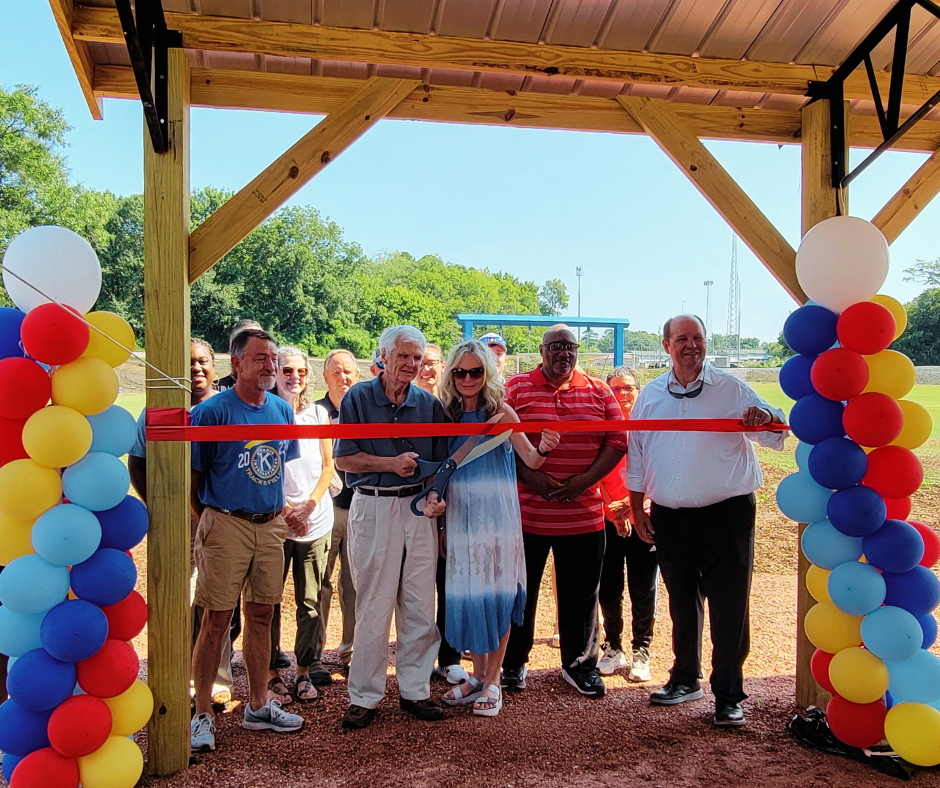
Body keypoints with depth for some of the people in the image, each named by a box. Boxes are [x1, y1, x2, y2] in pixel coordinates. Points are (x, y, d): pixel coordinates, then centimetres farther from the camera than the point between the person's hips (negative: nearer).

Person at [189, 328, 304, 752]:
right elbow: (192, 479, -5)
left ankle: (258, 706, 26)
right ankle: (202, 714, 14)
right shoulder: (211, 411, -9)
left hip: (271, 526, 5)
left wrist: (279, 511, 13)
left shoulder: (283, 411, 8)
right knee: (216, 620, 0)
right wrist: (212, 522, 0)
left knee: (261, 615, 13)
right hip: (226, 525, -5)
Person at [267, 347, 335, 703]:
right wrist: (285, 508, -8)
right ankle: (270, 672, 14)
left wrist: (309, 505, -3)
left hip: (316, 521, 3)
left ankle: (305, 669, 18)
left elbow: (327, 466, 11)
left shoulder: (318, 414, 10)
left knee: (310, 601, 6)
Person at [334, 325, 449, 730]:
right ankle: (364, 696, 15)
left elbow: (439, 463, 12)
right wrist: (390, 463, -14)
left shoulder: (428, 403, 7)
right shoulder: (358, 398, -1)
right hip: (373, 508, -3)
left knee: (419, 605, 8)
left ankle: (415, 689, 22)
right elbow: (344, 458, -5)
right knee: (373, 606, 2)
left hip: (418, 509, 3)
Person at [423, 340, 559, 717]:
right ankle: (477, 674, 26)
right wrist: (434, 498, -11)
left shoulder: (500, 411, -5)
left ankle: (493, 680, 17)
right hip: (459, 514, 3)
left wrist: (544, 448, -35)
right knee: (467, 593, 9)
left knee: (496, 593, 3)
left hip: (497, 514, -3)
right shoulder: (447, 414, 5)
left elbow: (530, 459, -13)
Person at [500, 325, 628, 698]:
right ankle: (513, 662, 27)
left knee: (581, 593, 12)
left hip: (584, 512, 2)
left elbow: (617, 440, 3)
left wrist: (587, 479, -10)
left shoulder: (598, 391, 7)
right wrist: (527, 476, -16)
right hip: (526, 511, -1)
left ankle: (580, 664, 30)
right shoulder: (516, 388, 1)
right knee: (520, 590, 10)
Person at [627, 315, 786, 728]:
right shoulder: (651, 395, 8)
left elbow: (778, 434, -3)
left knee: (728, 605, -1)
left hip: (726, 513, -3)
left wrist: (766, 418, -26)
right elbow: (636, 456, 12)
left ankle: (728, 696, 13)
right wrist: (637, 508, 8)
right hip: (670, 517, 3)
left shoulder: (731, 388, 0)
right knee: (682, 601, 16)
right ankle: (685, 678, 33)